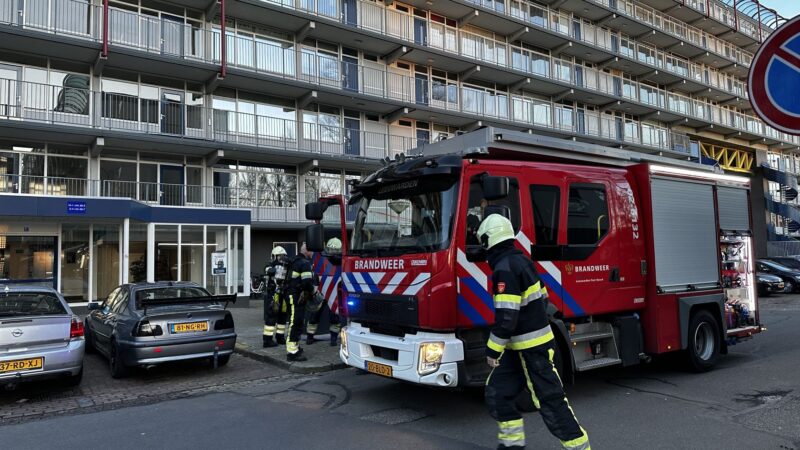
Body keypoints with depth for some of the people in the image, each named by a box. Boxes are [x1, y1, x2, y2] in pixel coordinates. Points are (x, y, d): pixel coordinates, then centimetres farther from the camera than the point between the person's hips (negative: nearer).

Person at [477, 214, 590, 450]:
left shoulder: (504, 269, -20)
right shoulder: (522, 260, 10)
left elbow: (506, 317, -26)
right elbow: (542, 299, 18)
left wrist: (493, 350, -17)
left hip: (532, 348, -10)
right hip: (519, 347, 10)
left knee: (550, 400, -1)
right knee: (497, 393, 12)